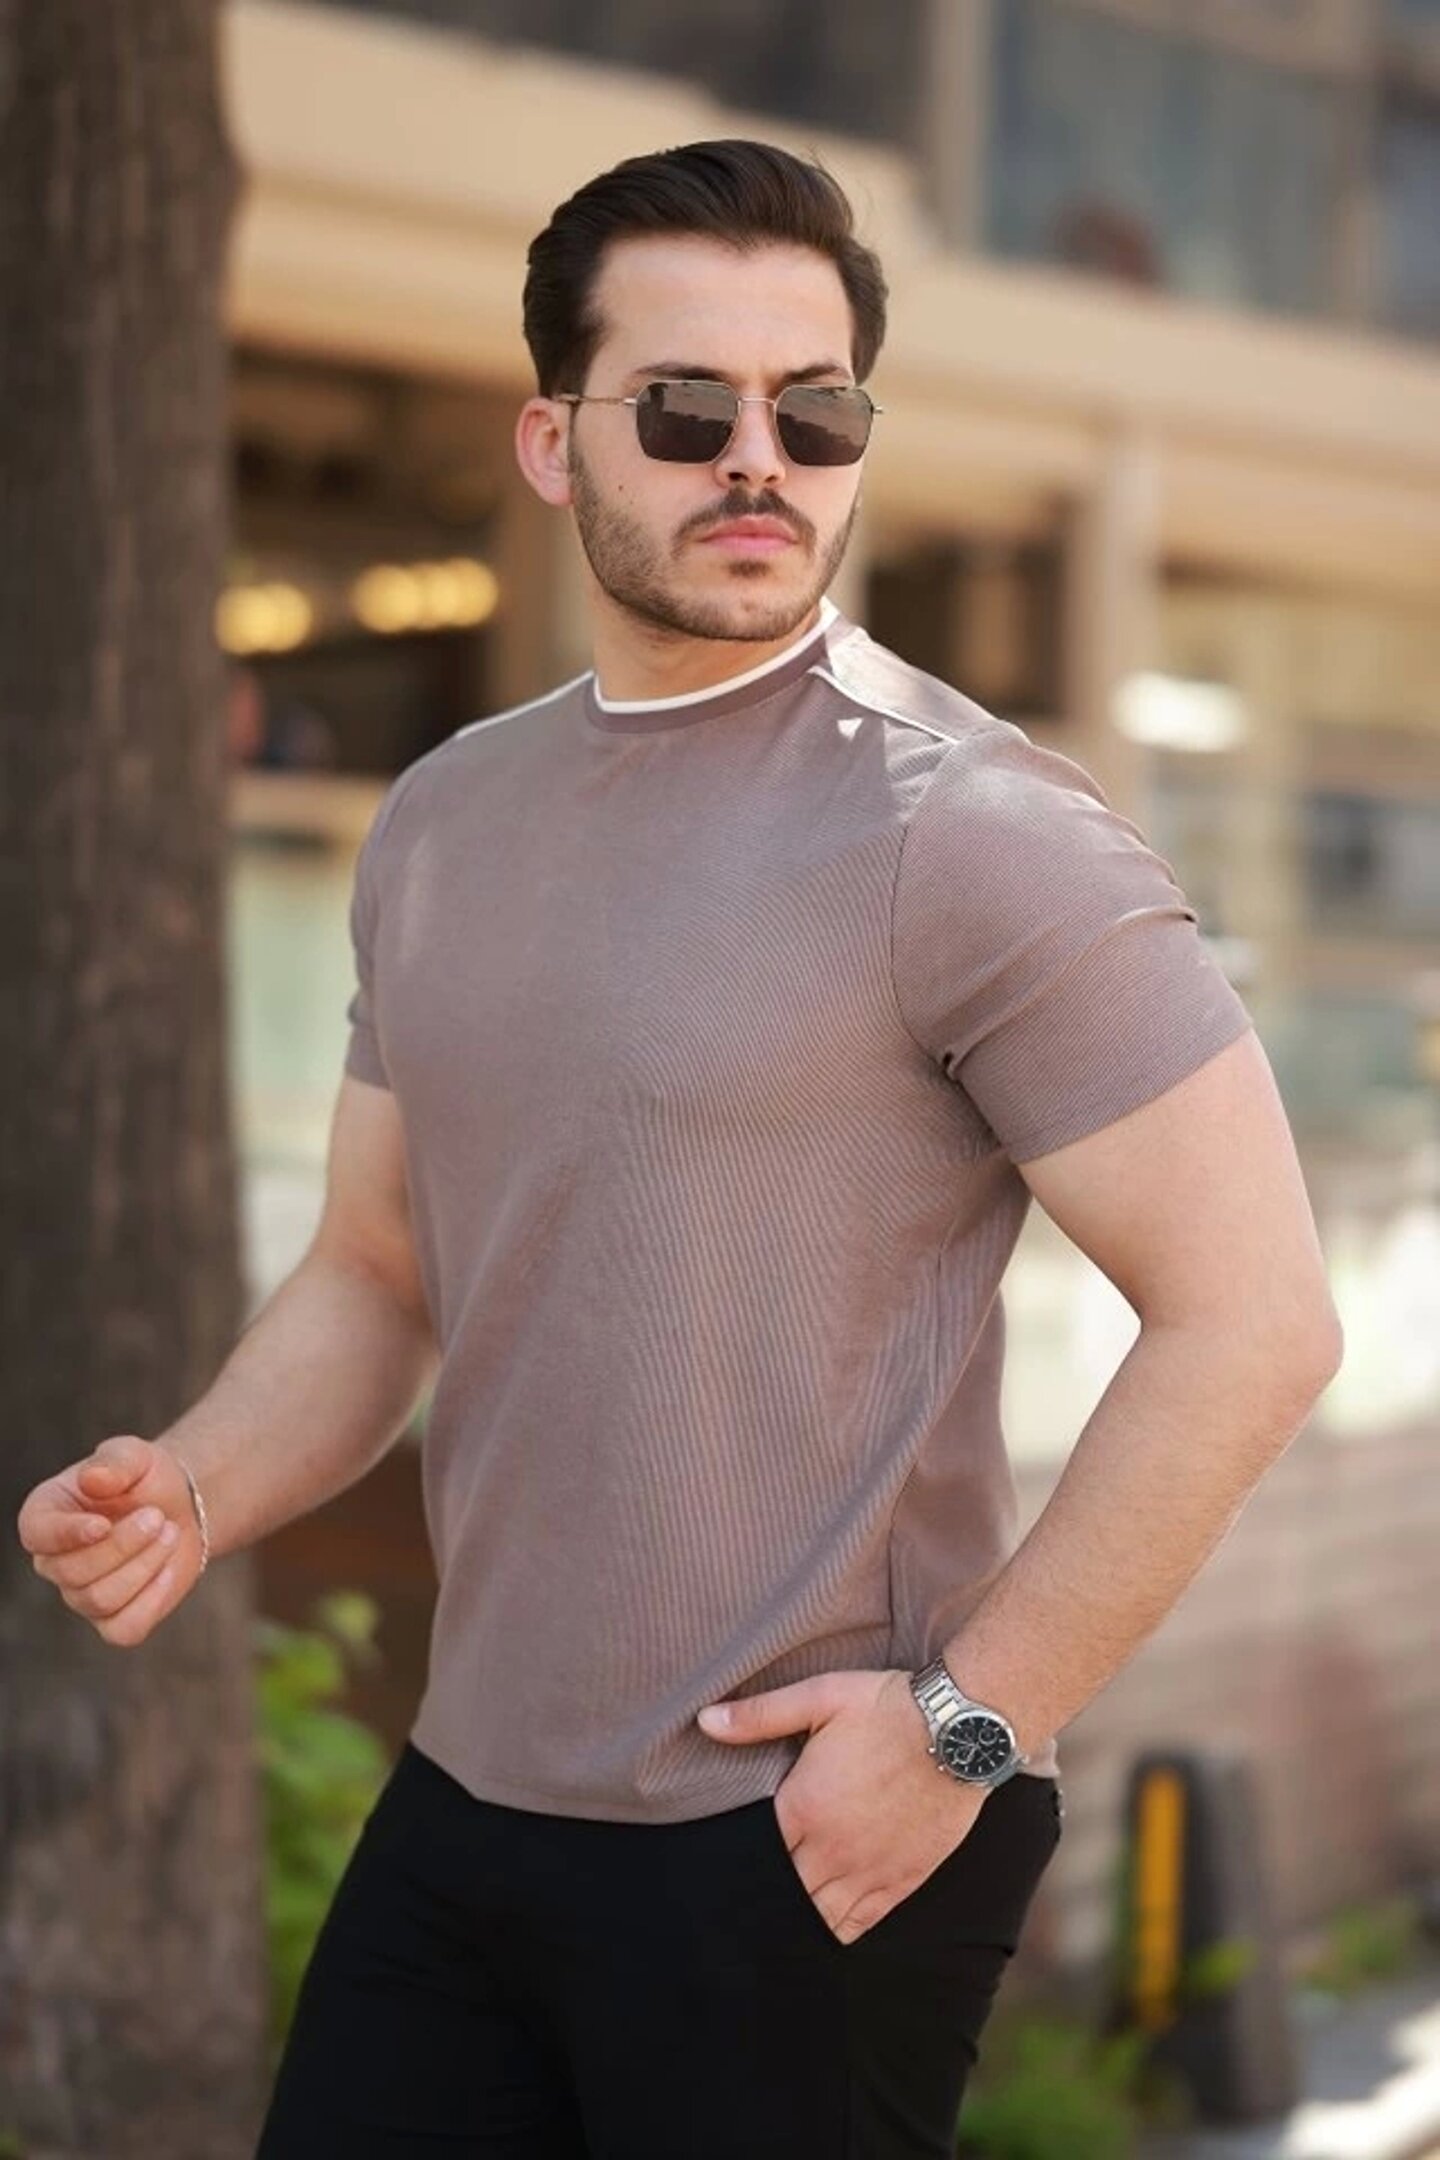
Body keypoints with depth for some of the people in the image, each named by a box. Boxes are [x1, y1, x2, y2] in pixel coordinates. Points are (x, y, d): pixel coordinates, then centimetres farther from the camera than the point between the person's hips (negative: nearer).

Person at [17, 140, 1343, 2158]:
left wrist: (971, 1722, -15)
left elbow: (1252, 1315, -16)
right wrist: (198, 1492, -3)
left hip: (804, 1848, -6)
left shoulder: (967, 826, -13)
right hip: (463, 1805, 6)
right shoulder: (442, 821, 8)